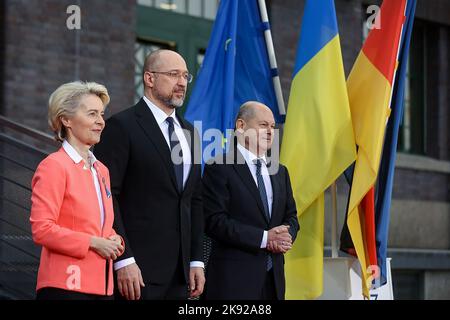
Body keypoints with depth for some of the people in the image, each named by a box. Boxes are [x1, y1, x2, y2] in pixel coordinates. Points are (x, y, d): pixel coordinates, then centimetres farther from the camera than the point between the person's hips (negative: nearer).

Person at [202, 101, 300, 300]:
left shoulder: (280, 172, 17)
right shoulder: (219, 169, -5)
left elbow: (290, 216, 17)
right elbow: (215, 222, -14)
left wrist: (286, 236, -7)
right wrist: (264, 238, -17)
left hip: (274, 277, 6)